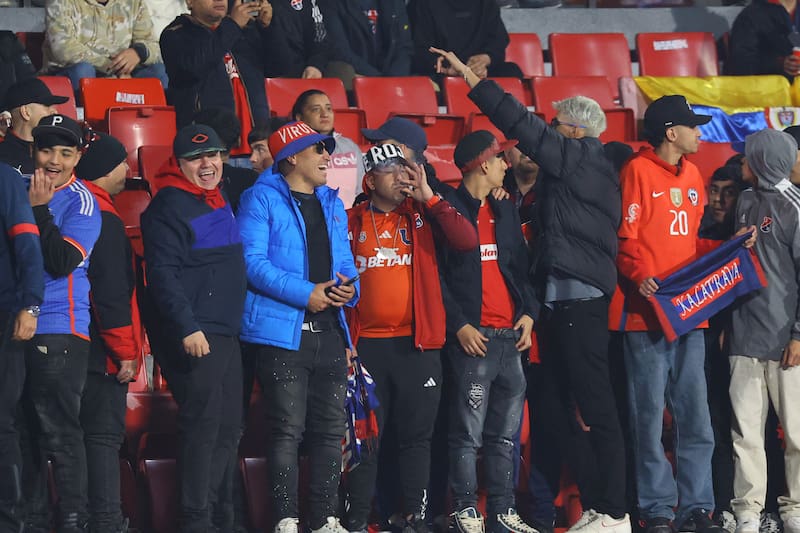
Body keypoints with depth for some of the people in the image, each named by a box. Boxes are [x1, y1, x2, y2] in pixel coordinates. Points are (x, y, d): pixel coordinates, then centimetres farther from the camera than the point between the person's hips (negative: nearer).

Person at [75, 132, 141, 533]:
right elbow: (111, 292, -18)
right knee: (105, 432, -8)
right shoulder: (103, 218, -14)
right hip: (102, 349, -8)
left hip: (80, 348, 8)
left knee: (99, 432, 11)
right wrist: (125, 350, -13)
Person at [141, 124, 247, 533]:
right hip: (194, 337, -9)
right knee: (202, 427, -11)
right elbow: (162, 273, -18)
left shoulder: (219, 202, 18)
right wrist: (187, 328, -23)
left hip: (227, 333, 9)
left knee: (227, 429, 12)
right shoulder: (169, 206, -10)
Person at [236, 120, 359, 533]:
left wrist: (349, 287, -2)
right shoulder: (262, 199, -3)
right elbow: (252, 261, -13)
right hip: (283, 332, -7)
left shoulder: (332, 204, 19)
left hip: (329, 331, 7)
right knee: (288, 429, -6)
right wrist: (306, 293, -18)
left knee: (330, 429, 8)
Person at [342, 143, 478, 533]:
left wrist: (428, 198, -6)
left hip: (417, 344, 1)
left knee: (416, 436, 4)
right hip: (366, 345, -1)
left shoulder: (422, 217, 8)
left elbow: (466, 240, -8)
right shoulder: (351, 222, 7)